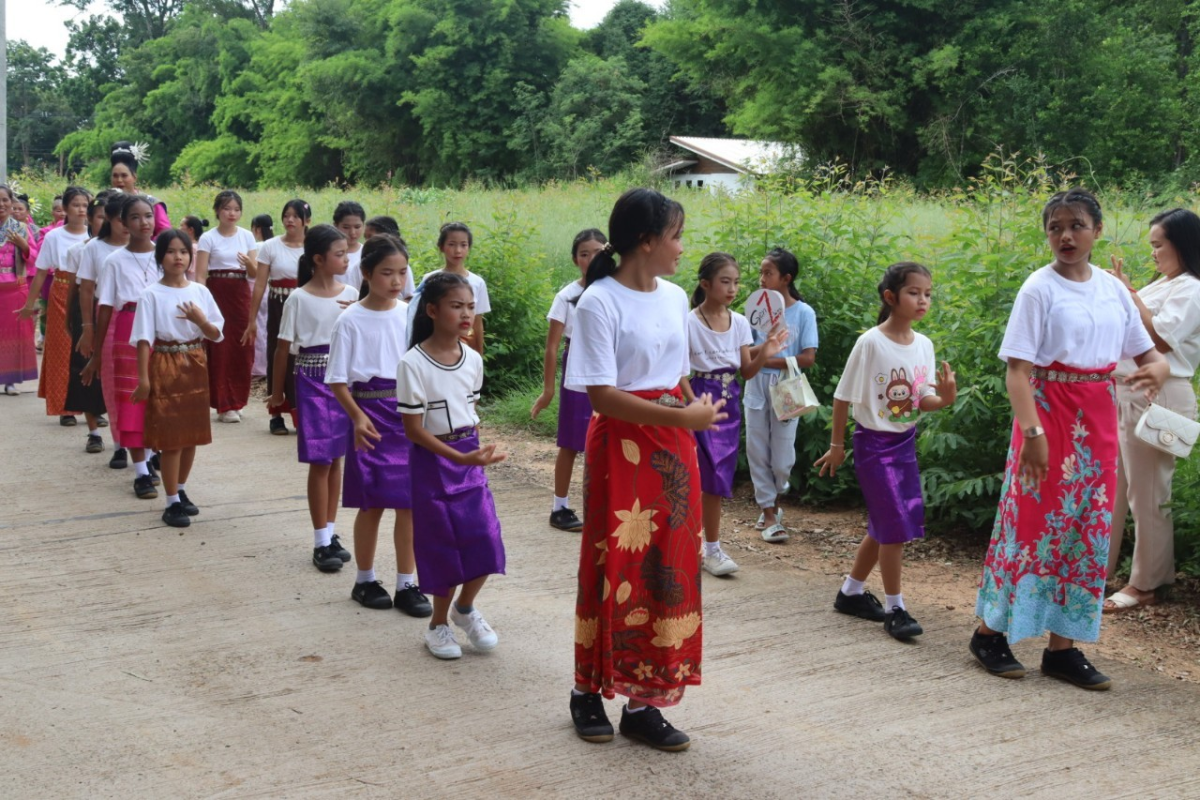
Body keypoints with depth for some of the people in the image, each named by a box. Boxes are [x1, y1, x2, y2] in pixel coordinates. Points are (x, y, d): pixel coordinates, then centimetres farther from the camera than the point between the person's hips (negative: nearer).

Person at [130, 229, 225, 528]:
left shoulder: (200, 291, 4)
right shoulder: (152, 294, -7)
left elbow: (216, 334, 4)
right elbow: (144, 339, -10)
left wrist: (200, 320, -16)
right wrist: (143, 378, -14)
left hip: (195, 365, 4)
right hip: (166, 365, -4)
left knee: (192, 432, 11)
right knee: (170, 436, -3)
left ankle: (181, 491, 28)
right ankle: (172, 503, 5)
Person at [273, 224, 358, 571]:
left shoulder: (351, 295, 4)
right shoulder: (299, 299, -8)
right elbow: (283, 347, -2)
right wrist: (277, 390, 1)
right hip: (313, 379, -4)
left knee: (336, 458, 10)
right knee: (320, 461, -2)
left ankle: (330, 533, 21)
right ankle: (321, 542, 5)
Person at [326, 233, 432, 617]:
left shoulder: (410, 315, 3)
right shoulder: (350, 320, -5)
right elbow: (338, 380, -5)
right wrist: (358, 417, -18)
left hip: (409, 414, 3)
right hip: (370, 415, -3)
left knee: (409, 502, 4)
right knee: (371, 503, 5)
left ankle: (407, 585, 15)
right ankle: (365, 581, 23)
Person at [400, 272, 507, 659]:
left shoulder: (473, 359, 0)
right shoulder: (413, 364, -17)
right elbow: (413, 429, -17)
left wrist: (476, 452, 9)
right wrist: (459, 456, -24)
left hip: (469, 459, 5)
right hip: (433, 461, -5)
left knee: (485, 539, -3)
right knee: (443, 546, 4)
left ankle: (464, 607, 23)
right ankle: (439, 624, 24)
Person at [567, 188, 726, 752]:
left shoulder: (675, 298, 8)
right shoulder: (599, 303, -12)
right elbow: (602, 394, -18)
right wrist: (682, 417, -21)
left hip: (673, 450, 6)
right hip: (621, 447, -6)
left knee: (668, 568, 6)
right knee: (615, 567, 2)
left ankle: (644, 702, 15)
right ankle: (589, 691, 22)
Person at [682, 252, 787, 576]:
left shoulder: (739, 323, 4)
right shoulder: (690, 323, -11)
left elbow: (746, 372, 7)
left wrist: (765, 354, -10)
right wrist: (695, 406, -20)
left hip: (731, 404, 5)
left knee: (716, 479, 10)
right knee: (714, 478, -6)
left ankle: (710, 548, 21)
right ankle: (712, 549, 5)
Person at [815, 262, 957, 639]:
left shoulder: (923, 345, 1)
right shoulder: (871, 343, -16)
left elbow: (923, 401, 3)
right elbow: (843, 396, -9)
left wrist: (944, 398, -19)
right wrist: (837, 445, -4)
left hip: (906, 442, 7)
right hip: (874, 442, -7)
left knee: (884, 526, 13)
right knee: (894, 525, -8)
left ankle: (850, 593, 30)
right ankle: (895, 608, 5)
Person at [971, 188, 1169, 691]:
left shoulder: (1113, 289, 7)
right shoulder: (1039, 288, -8)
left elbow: (1147, 351, 13)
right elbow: (1018, 369, -14)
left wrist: (1158, 368, -11)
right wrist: (1032, 431, -24)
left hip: (1098, 422, 6)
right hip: (1049, 411, -5)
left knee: (1087, 529, 7)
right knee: (1034, 521, -1)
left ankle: (1063, 646, 16)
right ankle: (990, 632, 14)